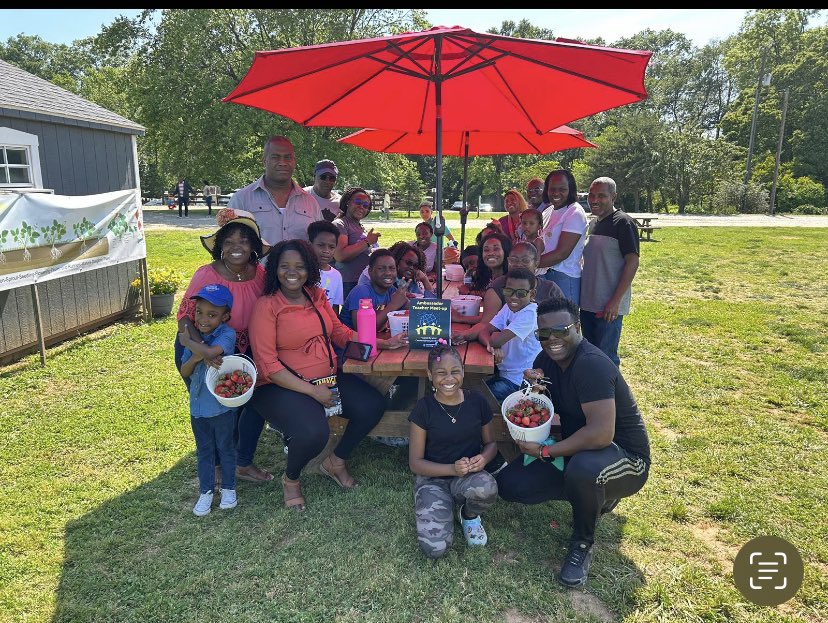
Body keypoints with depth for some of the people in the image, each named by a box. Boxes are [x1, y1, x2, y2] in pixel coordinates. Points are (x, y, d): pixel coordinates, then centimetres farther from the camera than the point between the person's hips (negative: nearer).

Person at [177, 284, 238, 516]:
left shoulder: (227, 334, -18)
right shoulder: (193, 336, 0)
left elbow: (210, 352, -37)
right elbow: (184, 372, 1)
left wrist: (188, 342, -20)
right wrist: (195, 357, -20)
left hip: (222, 405, -5)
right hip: (198, 406, 5)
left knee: (225, 448, 14)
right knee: (204, 450, 17)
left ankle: (228, 488, 32)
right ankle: (206, 491, 31)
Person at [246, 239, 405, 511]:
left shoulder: (317, 296, 6)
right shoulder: (266, 306, -11)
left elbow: (341, 332, 15)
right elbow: (267, 364, -15)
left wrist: (383, 343, 4)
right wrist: (312, 390, -20)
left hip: (328, 377, 7)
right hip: (283, 386, -6)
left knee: (373, 406, -10)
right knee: (313, 433, -31)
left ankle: (335, 462, 17)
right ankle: (290, 479, 7)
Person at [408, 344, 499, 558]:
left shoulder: (477, 401, -4)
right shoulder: (424, 408, -10)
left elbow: (491, 443, 10)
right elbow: (415, 463, -7)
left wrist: (484, 458, -14)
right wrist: (453, 469, -22)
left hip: (469, 476, 2)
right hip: (433, 479, -2)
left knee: (486, 488, -36)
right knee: (435, 547, -25)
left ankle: (469, 515, 2)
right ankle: (443, 508, 10)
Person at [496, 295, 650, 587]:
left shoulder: (591, 364, -28)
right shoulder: (546, 360, -2)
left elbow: (601, 434, -36)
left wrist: (545, 451, -24)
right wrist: (531, 386, -15)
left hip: (626, 459, -8)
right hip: (575, 451, 8)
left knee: (582, 467, -41)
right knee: (509, 483, -2)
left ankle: (582, 545, -9)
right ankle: (597, 497, 16)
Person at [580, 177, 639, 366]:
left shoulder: (623, 223, -10)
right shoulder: (593, 223, 13)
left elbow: (632, 262, -14)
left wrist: (616, 301, -19)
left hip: (609, 307, -8)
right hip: (587, 303, 8)